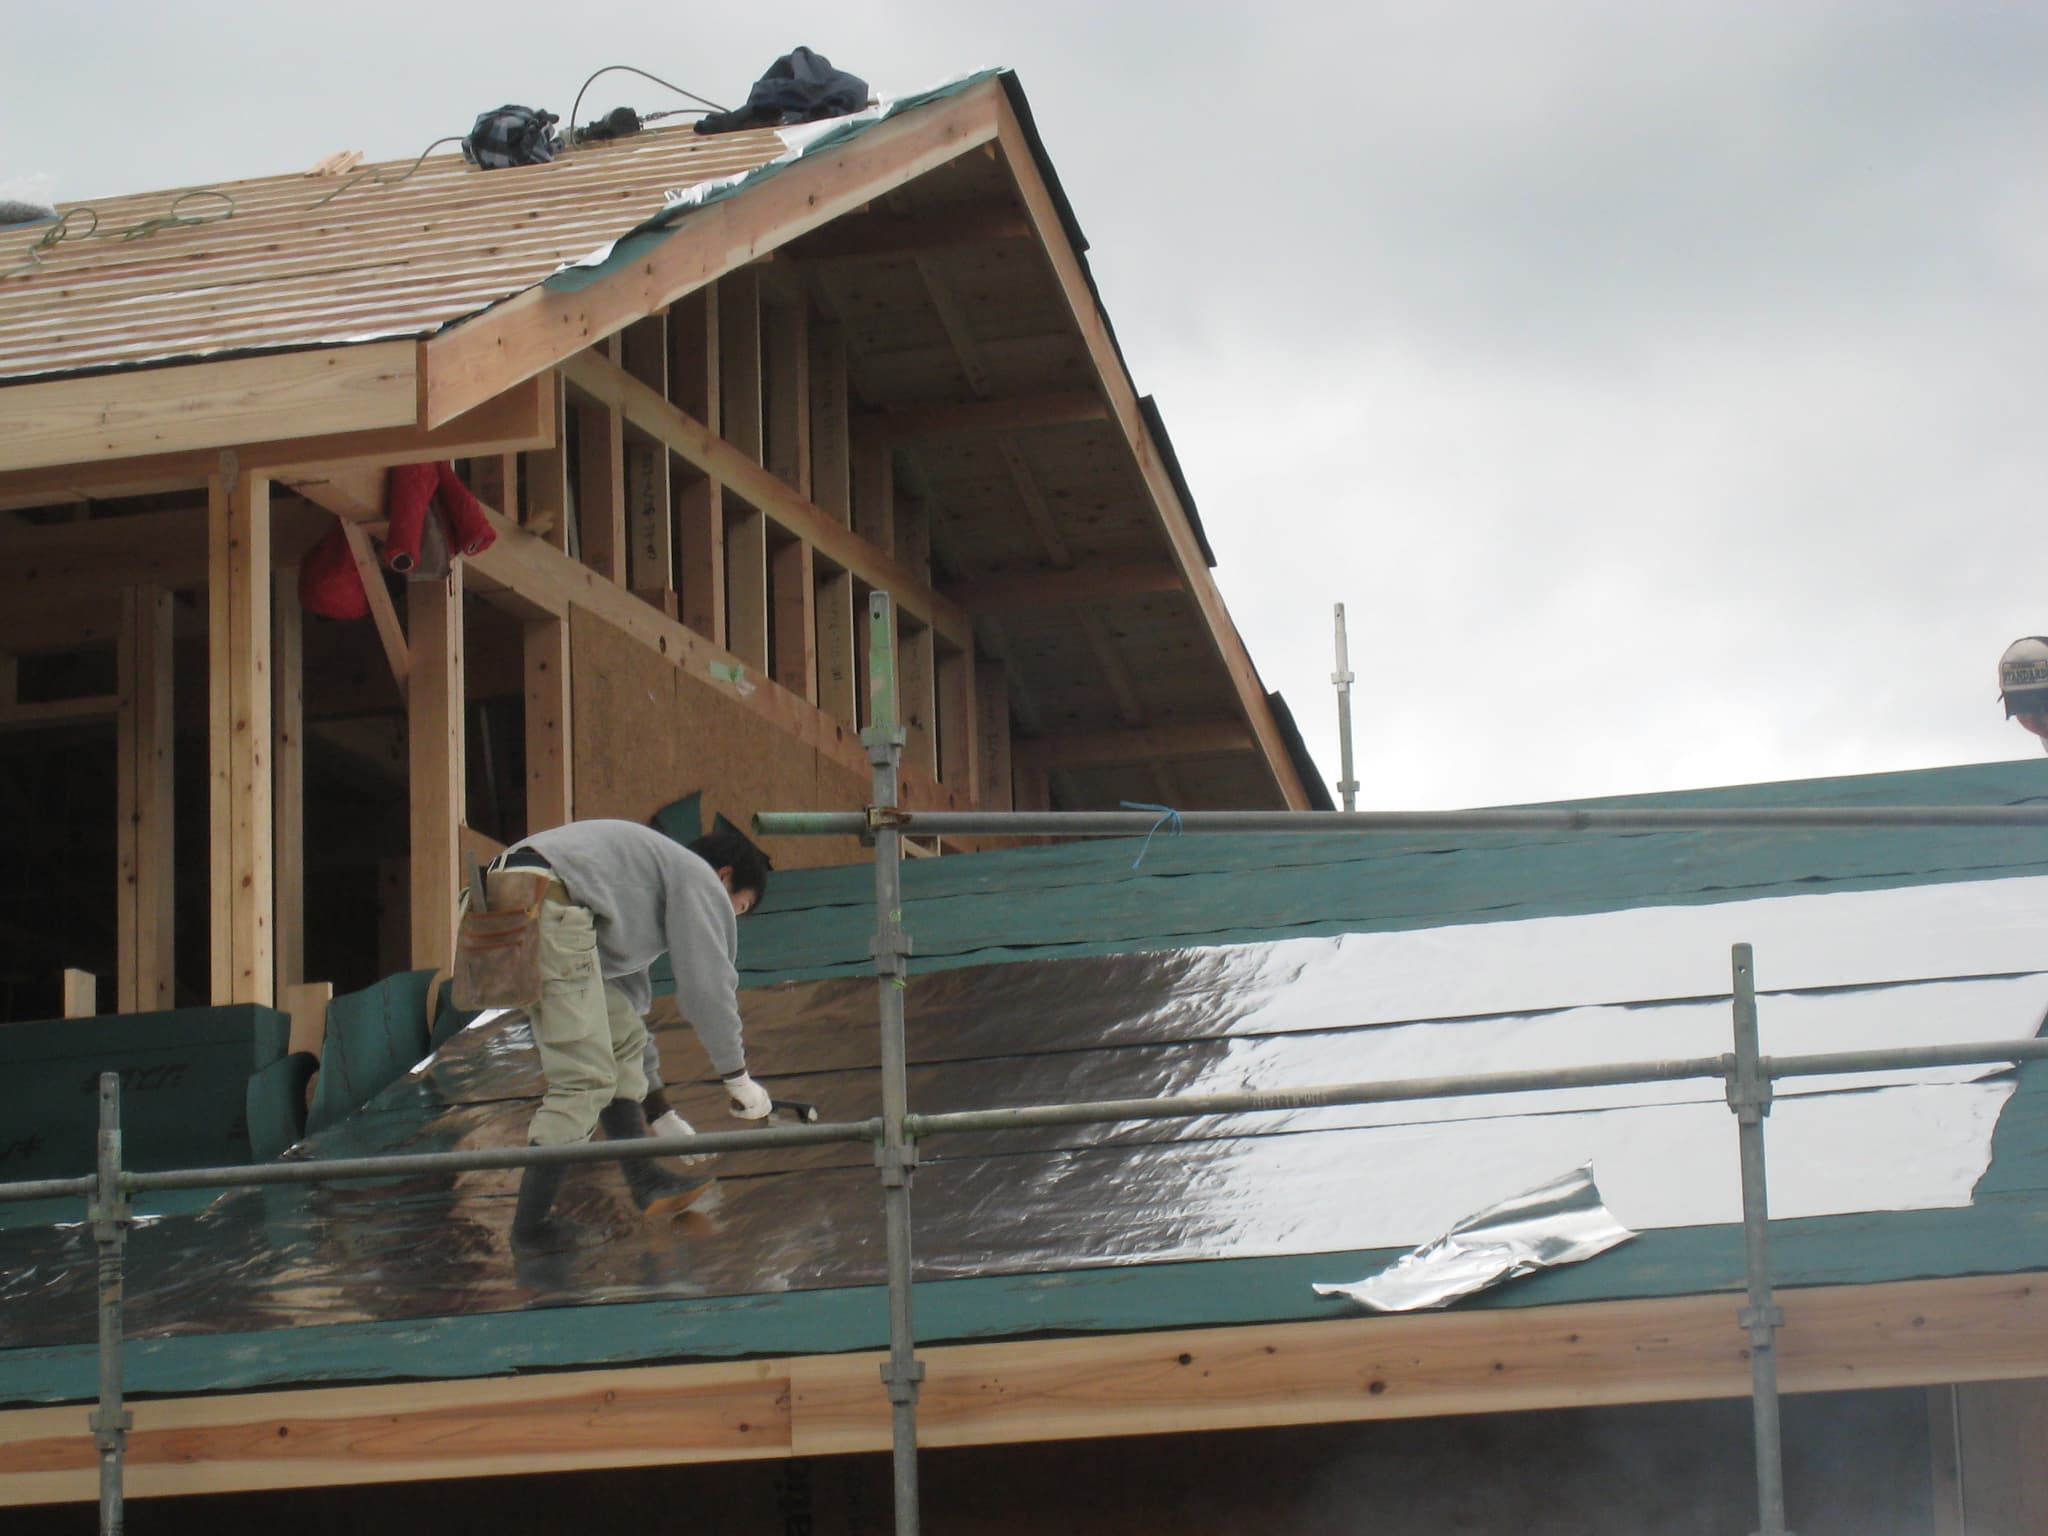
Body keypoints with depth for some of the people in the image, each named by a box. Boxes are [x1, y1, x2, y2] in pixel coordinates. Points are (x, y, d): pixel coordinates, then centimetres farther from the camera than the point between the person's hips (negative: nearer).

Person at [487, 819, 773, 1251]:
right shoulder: (699, 879, 11)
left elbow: (631, 989, 41)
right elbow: (708, 985, 5)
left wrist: (660, 1114, 43)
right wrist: (738, 1078, 16)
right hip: (546, 905, -10)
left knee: (624, 1037, 19)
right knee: (585, 1076, -6)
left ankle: (645, 1182, 19)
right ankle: (531, 1224, -4)